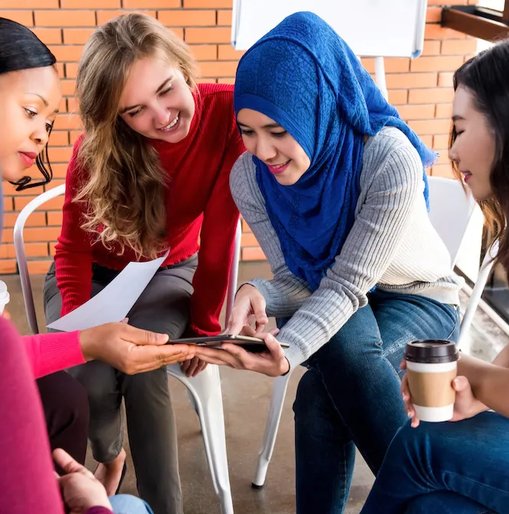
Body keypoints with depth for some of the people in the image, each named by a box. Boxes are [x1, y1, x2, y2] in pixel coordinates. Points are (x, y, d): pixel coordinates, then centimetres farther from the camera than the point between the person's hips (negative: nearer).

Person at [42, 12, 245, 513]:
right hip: (95, 273, 0)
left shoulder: (226, 112, -26)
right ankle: (108, 455, 13)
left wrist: (204, 323, -12)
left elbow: (219, 229, -18)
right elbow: (74, 248, -11)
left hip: (169, 272, 0)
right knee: (89, 377, -23)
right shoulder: (95, 152, -25)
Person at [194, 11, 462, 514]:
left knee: (322, 392, -31)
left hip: (419, 301, -3)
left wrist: (289, 351, -49)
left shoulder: (391, 160, -31)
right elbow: (298, 284, -13)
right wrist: (256, 295, -37)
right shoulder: (249, 176, -17)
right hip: (336, 304, 3)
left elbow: (348, 286, -31)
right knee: (335, 367, -33)